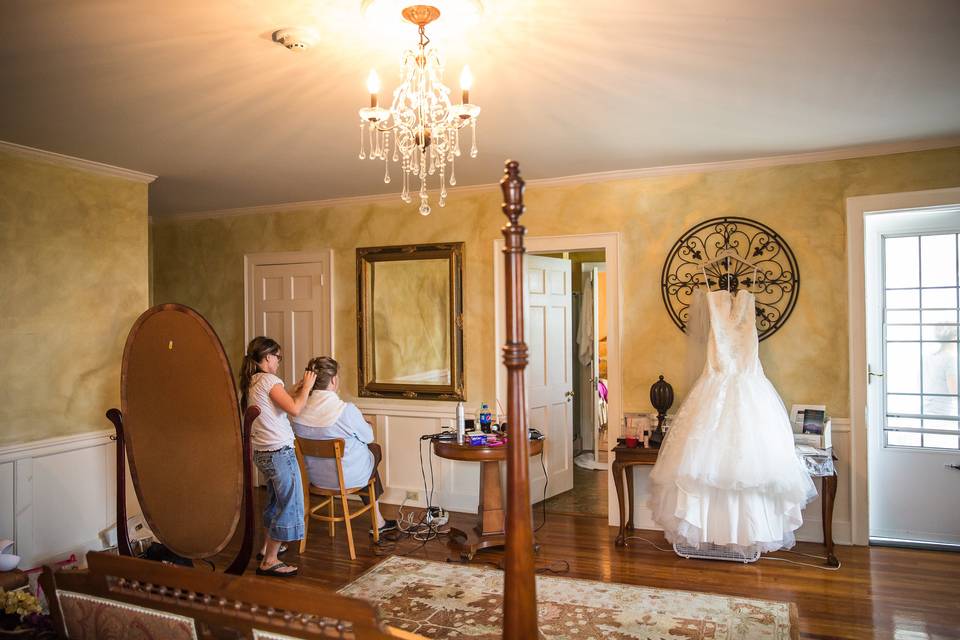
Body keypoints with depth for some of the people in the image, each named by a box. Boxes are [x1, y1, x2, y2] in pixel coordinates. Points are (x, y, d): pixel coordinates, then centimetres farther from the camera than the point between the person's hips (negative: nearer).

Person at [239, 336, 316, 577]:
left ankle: (267, 547, 37)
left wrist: (294, 391, 12)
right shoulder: (269, 380, -15)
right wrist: (307, 387, -11)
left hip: (262, 452, 10)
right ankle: (269, 561, 3)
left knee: (275, 500, 25)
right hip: (279, 452, -10)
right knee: (290, 505, -1)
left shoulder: (250, 383, 12)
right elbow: (295, 409, -24)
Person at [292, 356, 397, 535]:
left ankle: (378, 520, 38)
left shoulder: (299, 411, -12)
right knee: (375, 448, 26)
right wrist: (366, 425, 12)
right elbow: (368, 436, -10)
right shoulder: (347, 410, -28)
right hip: (348, 477, -5)